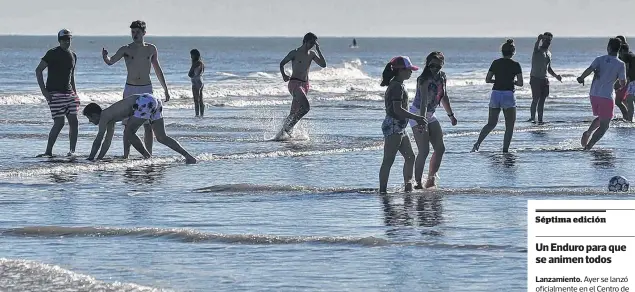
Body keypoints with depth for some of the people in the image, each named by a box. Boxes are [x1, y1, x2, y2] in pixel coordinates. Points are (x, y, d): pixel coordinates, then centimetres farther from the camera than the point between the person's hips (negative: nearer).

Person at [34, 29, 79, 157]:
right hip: (55, 93, -7)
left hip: (68, 93, 7)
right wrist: (43, 90, -15)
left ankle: (72, 150, 5)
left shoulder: (73, 55, 14)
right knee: (59, 123, -11)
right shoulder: (53, 53, -7)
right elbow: (38, 70, -9)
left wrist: (74, 92, 18)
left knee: (73, 121, -1)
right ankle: (48, 151, -2)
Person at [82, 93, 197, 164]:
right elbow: (107, 142, 32)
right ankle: (188, 156, 2)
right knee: (162, 138, 9)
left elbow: (98, 141, -5)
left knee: (128, 134, -4)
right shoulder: (110, 117, 25)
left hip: (144, 102, -9)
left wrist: (90, 159, -2)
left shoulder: (104, 116, -1)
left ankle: (148, 157, -3)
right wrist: (98, 160, 31)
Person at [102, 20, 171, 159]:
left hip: (146, 90, 1)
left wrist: (165, 89, 16)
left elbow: (158, 70, 15)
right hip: (130, 90, -1)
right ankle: (125, 155, 1)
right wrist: (105, 56, -35)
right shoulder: (126, 49, -1)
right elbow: (110, 62, -11)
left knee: (148, 125, 0)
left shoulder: (151, 49, 6)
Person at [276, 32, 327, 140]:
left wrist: (318, 50, -1)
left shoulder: (312, 54, 12)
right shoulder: (295, 53, -4)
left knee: (294, 113, 9)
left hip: (305, 84, 7)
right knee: (306, 107, -24)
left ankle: (283, 131, 18)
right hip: (294, 83, -7)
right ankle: (288, 128, -16)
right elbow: (282, 64, 5)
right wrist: (283, 75, -6)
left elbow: (323, 65, 4)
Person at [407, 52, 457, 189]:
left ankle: (431, 179, 16)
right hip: (418, 114, -8)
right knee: (424, 151, -15)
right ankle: (418, 183, -10)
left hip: (431, 115, 8)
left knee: (440, 148, 5)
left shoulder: (442, 77, 0)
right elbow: (423, 102, -36)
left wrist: (451, 115, 24)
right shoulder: (424, 80, -24)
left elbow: (444, 97, 17)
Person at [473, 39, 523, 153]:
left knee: (491, 123, 15)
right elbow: (520, 83, -8)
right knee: (509, 125, 8)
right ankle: (505, 150, 2)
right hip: (508, 95, -4)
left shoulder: (495, 63, 5)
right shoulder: (515, 65, -5)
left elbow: (487, 79, 6)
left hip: (495, 94, 4)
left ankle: (477, 143, -2)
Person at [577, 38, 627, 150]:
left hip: (593, 94, 5)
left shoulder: (600, 59, 3)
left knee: (601, 118, 29)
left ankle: (588, 132, 5)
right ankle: (589, 146, -10)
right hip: (606, 96, -5)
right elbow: (623, 84, -3)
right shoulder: (620, 64, -4)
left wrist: (581, 78, 6)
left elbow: (589, 70, -12)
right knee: (603, 126, 5)